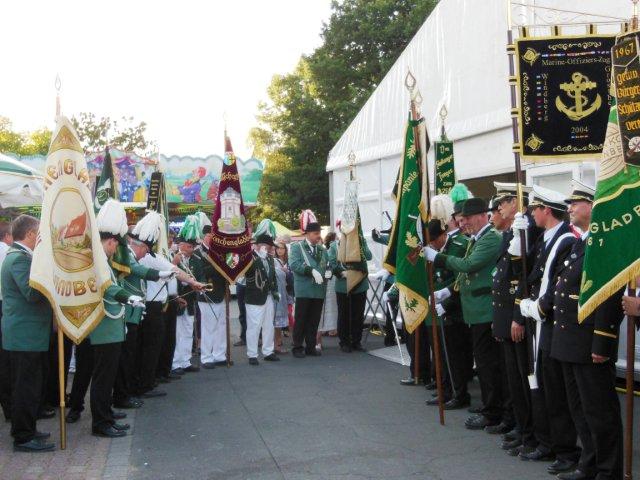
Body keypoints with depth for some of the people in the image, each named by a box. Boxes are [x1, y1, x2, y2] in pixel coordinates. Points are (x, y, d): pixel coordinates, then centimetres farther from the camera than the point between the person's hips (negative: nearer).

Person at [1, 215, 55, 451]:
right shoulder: (20, 258, -17)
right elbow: (32, 292, -27)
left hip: (24, 334, 11)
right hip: (26, 336, -11)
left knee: (25, 386, 18)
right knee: (27, 387, -3)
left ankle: (24, 430, 28)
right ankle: (23, 438, 4)